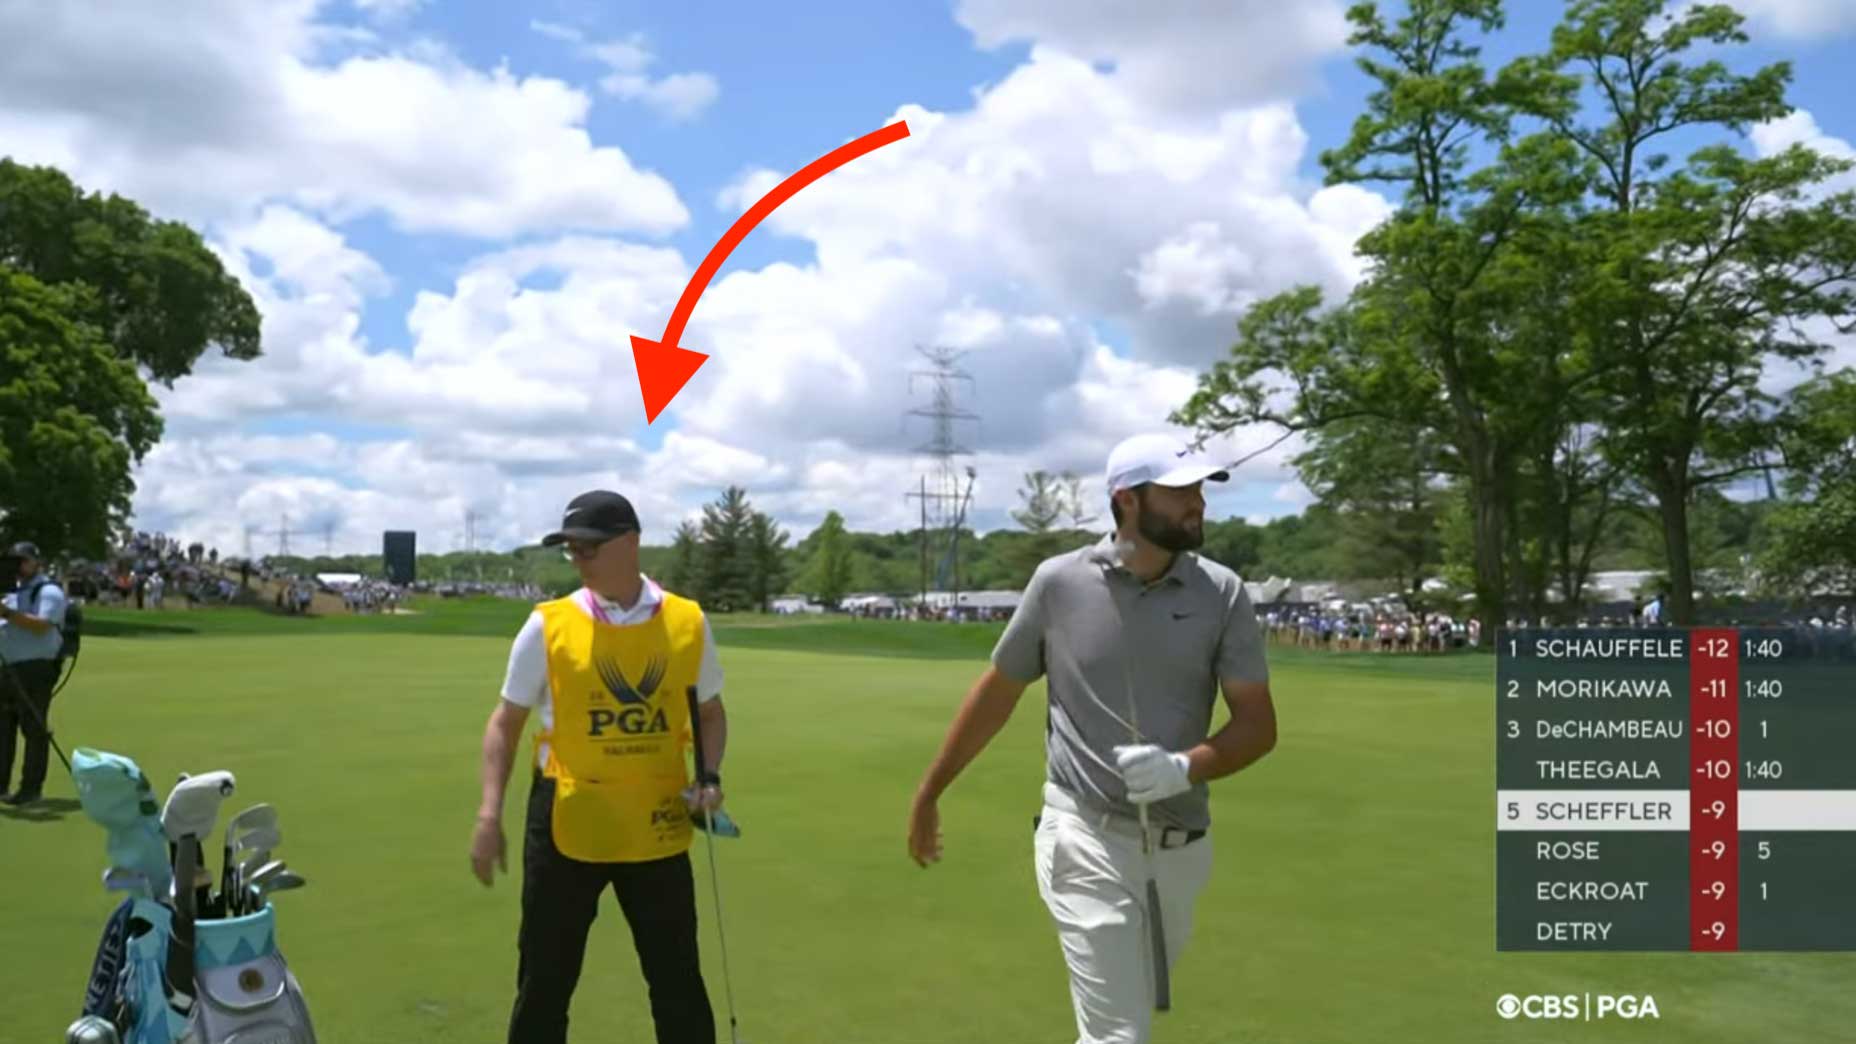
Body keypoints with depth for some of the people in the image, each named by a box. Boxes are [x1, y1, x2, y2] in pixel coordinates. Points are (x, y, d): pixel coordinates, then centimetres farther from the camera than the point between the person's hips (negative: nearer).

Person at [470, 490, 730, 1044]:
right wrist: (490, 813, -8)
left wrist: (709, 777, -6)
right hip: (567, 826, -1)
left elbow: (711, 712, 11)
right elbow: (506, 721, 1)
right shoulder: (548, 625, -6)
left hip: (656, 828, 1)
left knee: (678, 979, 12)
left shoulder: (688, 622, -2)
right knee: (544, 982, 10)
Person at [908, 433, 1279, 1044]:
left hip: (1182, 846, 3)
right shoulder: (1059, 582, -6)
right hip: (1088, 839, -3)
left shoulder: (1223, 593, -2)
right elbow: (997, 693, 6)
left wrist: (1188, 766, -23)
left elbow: (1258, 725, -3)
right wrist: (929, 793, 12)